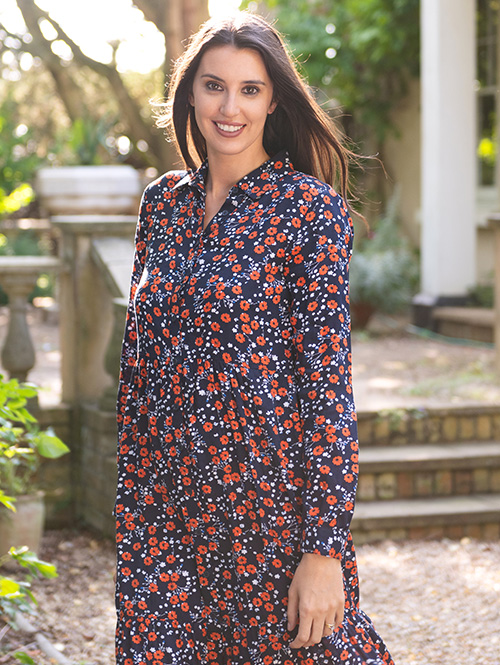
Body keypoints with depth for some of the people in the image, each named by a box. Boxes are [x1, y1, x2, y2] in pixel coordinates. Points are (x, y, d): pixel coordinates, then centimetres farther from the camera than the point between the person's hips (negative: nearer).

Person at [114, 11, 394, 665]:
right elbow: (139, 359, 13)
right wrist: (132, 506, 11)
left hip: (271, 498, -4)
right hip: (165, 507, 5)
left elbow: (329, 378, -12)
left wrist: (324, 547, -16)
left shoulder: (311, 207, -8)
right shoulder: (163, 202, 8)